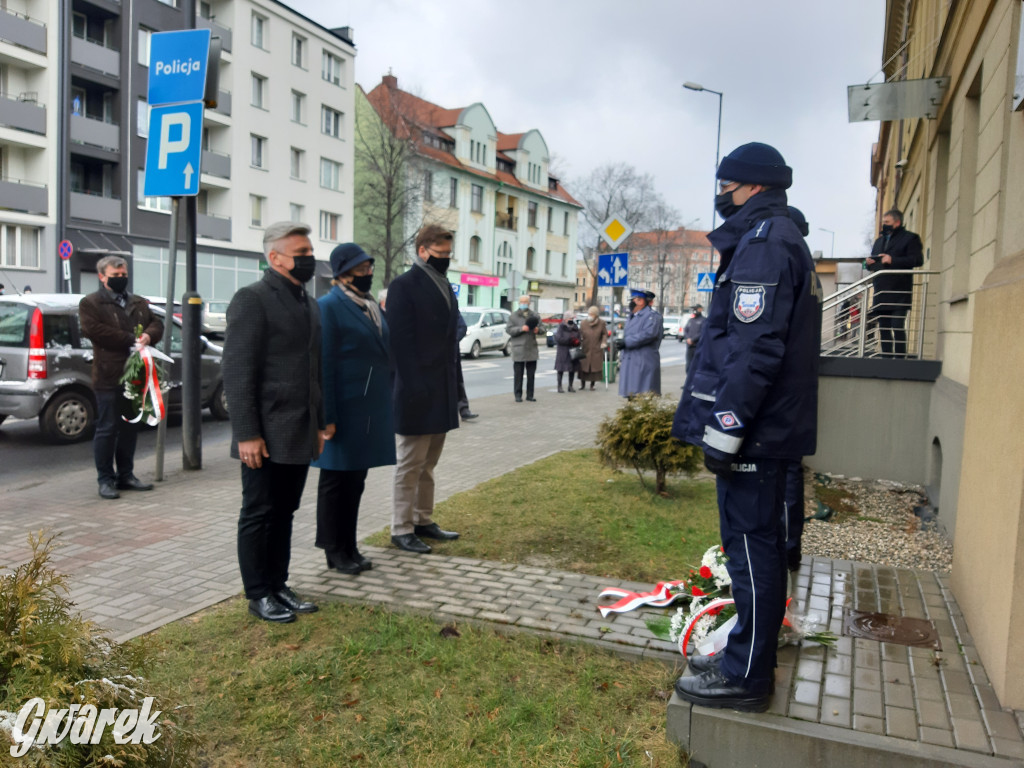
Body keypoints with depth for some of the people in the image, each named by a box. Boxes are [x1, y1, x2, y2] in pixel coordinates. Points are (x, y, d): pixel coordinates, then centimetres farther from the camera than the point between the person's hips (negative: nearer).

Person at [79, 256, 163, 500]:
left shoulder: (139, 303, 18)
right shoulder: (91, 303, -2)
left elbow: (156, 323, 13)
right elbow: (94, 330, -17)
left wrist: (148, 335, -11)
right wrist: (131, 339, -17)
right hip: (109, 377, -6)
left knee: (130, 428, 13)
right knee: (107, 429, -1)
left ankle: (126, 475, 23)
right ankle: (106, 480, 7)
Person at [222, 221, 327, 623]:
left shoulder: (309, 303, 15)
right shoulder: (252, 299, -10)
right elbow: (237, 371, -14)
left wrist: (319, 423, 17)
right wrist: (247, 434, -17)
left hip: (300, 435, 7)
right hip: (266, 435, -7)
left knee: (284, 513, 14)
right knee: (258, 515, 5)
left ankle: (278, 586, 26)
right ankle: (258, 594, 17)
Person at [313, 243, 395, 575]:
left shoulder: (372, 306, 14)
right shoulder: (328, 307, -10)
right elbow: (323, 364, -15)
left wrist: (386, 407, 14)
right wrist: (327, 417, -18)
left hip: (370, 411, 8)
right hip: (343, 411, -7)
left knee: (356, 481, 15)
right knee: (336, 482, 5)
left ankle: (349, 547, 26)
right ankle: (334, 551, 18)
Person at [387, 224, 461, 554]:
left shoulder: (444, 286, 16)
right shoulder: (403, 286, -9)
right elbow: (401, 340, -15)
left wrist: (455, 382, 13)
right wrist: (414, 385, -20)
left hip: (442, 391, 8)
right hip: (418, 391, -8)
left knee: (428, 463, 15)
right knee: (411, 463, 0)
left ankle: (424, 521, 24)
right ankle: (402, 529, 10)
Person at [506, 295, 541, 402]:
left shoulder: (535, 316, 13)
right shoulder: (513, 316, 4)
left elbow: (541, 328, 16)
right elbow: (508, 329, -5)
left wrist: (538, 330, -8)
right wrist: (521, 329, -18)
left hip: (532, 348, 3)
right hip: (518, 348, -3)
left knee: (531, 374, 6)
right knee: (518, 374, -1)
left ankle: (530, 395, 13)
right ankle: (518, 395, 5)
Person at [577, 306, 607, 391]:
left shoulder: (601, 323, -1)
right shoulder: (583, 323, -1)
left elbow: (605, 334, 7)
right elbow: (579, 335, 4)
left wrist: (604, 342, -8)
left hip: (597, 350, 0)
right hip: (585, 349, 0)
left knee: (595, 368, 2)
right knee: (583, 368, 0)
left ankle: (592, 385, 18)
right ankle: (582, 385, 15)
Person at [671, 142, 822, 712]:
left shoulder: (764, 243, -13)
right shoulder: (781, 239, 20)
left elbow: (754, 350, -23)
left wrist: (725, 429, -21)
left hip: (754, 432, -11)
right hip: (769, 429, 11)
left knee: (752, 546, -3)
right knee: (759, 544, 17)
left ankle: (747, 677, 9)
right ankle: (748, 657, 30)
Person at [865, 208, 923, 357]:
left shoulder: (910, 238, 3)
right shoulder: (879, 240, 24)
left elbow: (918, 259, -10)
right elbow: (874, 264, 28)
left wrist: (893, 260, -17)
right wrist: (869, 263, 4)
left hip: (899, 293, -6)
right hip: (882, 292, 6)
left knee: (898, 327, -11)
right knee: (884, 328, 6)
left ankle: (900, 358, -8)